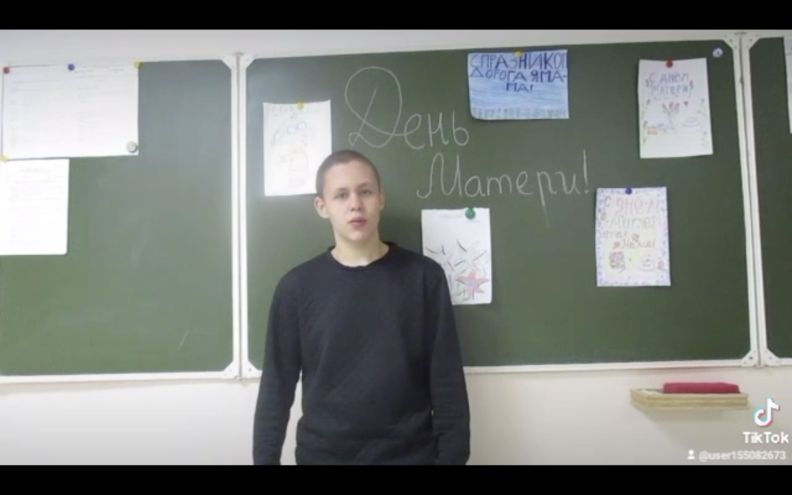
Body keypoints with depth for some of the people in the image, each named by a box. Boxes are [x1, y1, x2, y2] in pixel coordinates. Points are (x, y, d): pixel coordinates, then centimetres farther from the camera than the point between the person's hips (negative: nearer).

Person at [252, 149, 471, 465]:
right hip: (323, 455, 1)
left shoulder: (423, 277, -4)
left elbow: (447, 383, -3)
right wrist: (265, 459, -2)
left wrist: (452, 458, -5)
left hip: (411, 456, 0)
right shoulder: (298, 287, -3)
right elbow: (276, 388, 0)